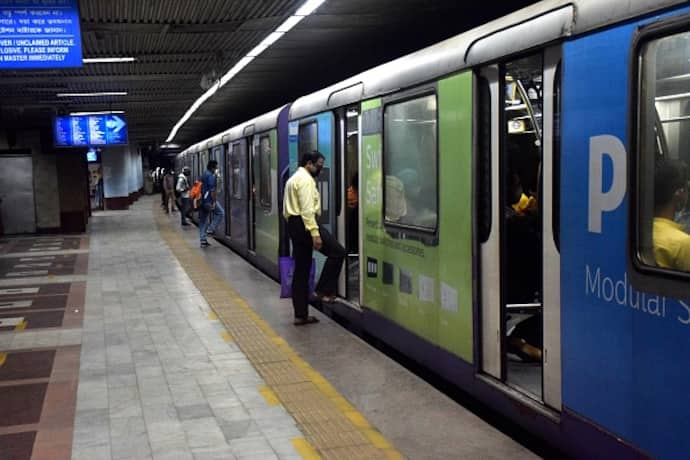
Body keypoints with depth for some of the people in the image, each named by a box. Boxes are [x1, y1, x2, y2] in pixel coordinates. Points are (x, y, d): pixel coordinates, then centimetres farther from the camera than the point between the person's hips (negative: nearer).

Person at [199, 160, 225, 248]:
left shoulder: (203, 175, 18)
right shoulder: (212, 175, -12)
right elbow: (212, 190, -19)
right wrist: (214, 202, -19)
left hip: (201, 200, 9)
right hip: (208, 200, -9)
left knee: (202, 221, 10)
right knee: (220, 212, 8)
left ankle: (202, 240, 12)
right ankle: (211, 230, 2)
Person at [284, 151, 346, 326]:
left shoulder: (293, 179, 22)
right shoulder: (306, 179, -10)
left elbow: (287, 210, 23)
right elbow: (307, 209, -20)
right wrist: (315, 234, -23)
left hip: (293, 225, 10)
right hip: (305, 224, -10)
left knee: (301, 270, 10)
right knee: (337, 252, -4)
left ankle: (301, 315, 12)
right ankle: (323, 290, -3)